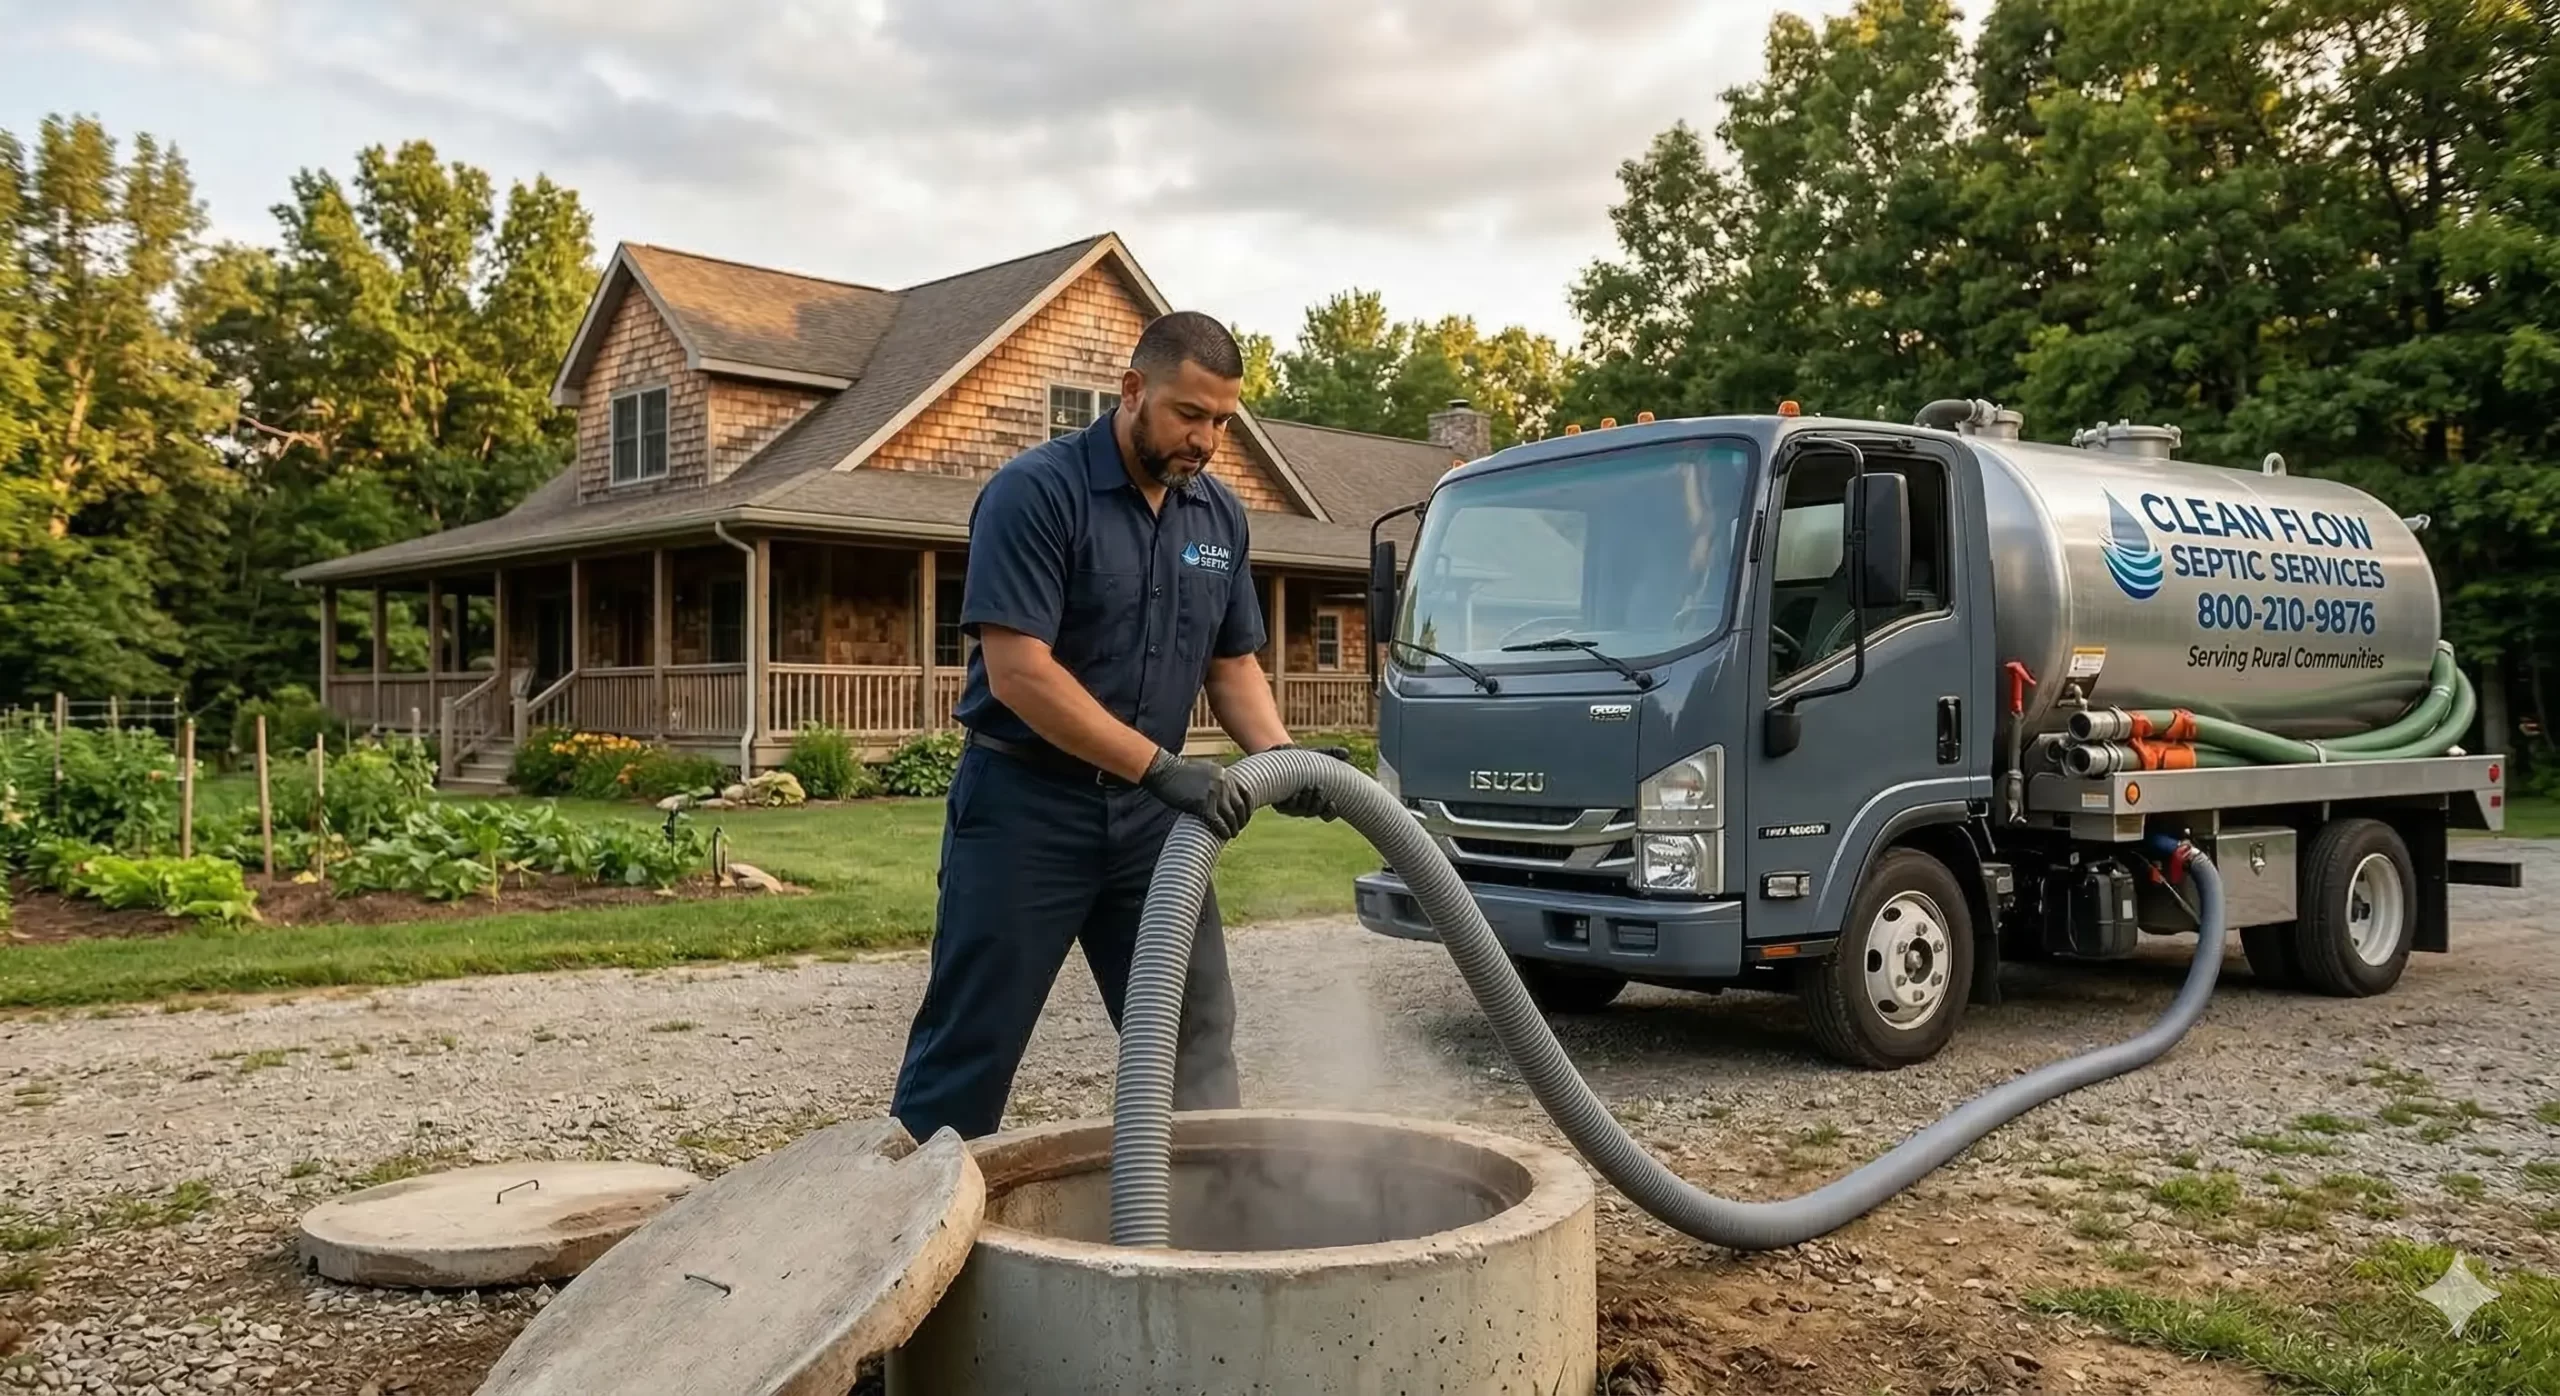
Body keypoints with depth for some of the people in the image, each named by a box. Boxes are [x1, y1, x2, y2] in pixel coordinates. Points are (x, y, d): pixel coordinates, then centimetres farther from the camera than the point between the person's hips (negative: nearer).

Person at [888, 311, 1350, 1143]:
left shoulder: (1221, 516, 7)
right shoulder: (1036, 491, -14)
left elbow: (1232, 664, 14)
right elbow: (1019, 672, -21)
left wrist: (1278, 755, -7)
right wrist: (1164, 767, -25)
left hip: (1148, 812, 6)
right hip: (1024, 804, -6)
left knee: (1196, 1040, 9)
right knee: (968, 1049, 1)